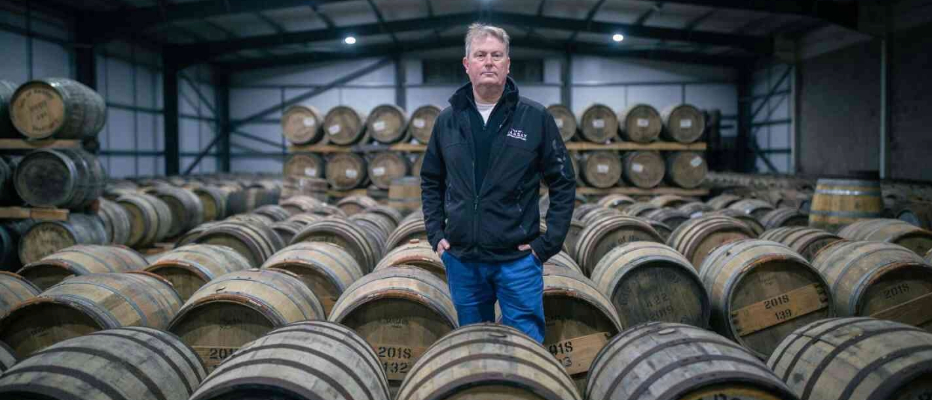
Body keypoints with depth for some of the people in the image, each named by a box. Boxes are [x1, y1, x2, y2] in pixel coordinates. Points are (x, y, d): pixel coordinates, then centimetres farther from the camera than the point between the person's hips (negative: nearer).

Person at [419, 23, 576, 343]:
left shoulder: (536, 117, -6)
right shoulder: (448, 119, 3)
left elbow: (563, 184, -1)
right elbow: (431, 182, 14)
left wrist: (548, 242, -6)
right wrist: (436, 234, 6)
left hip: (517, 259, -3)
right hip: (461, 259, 3)